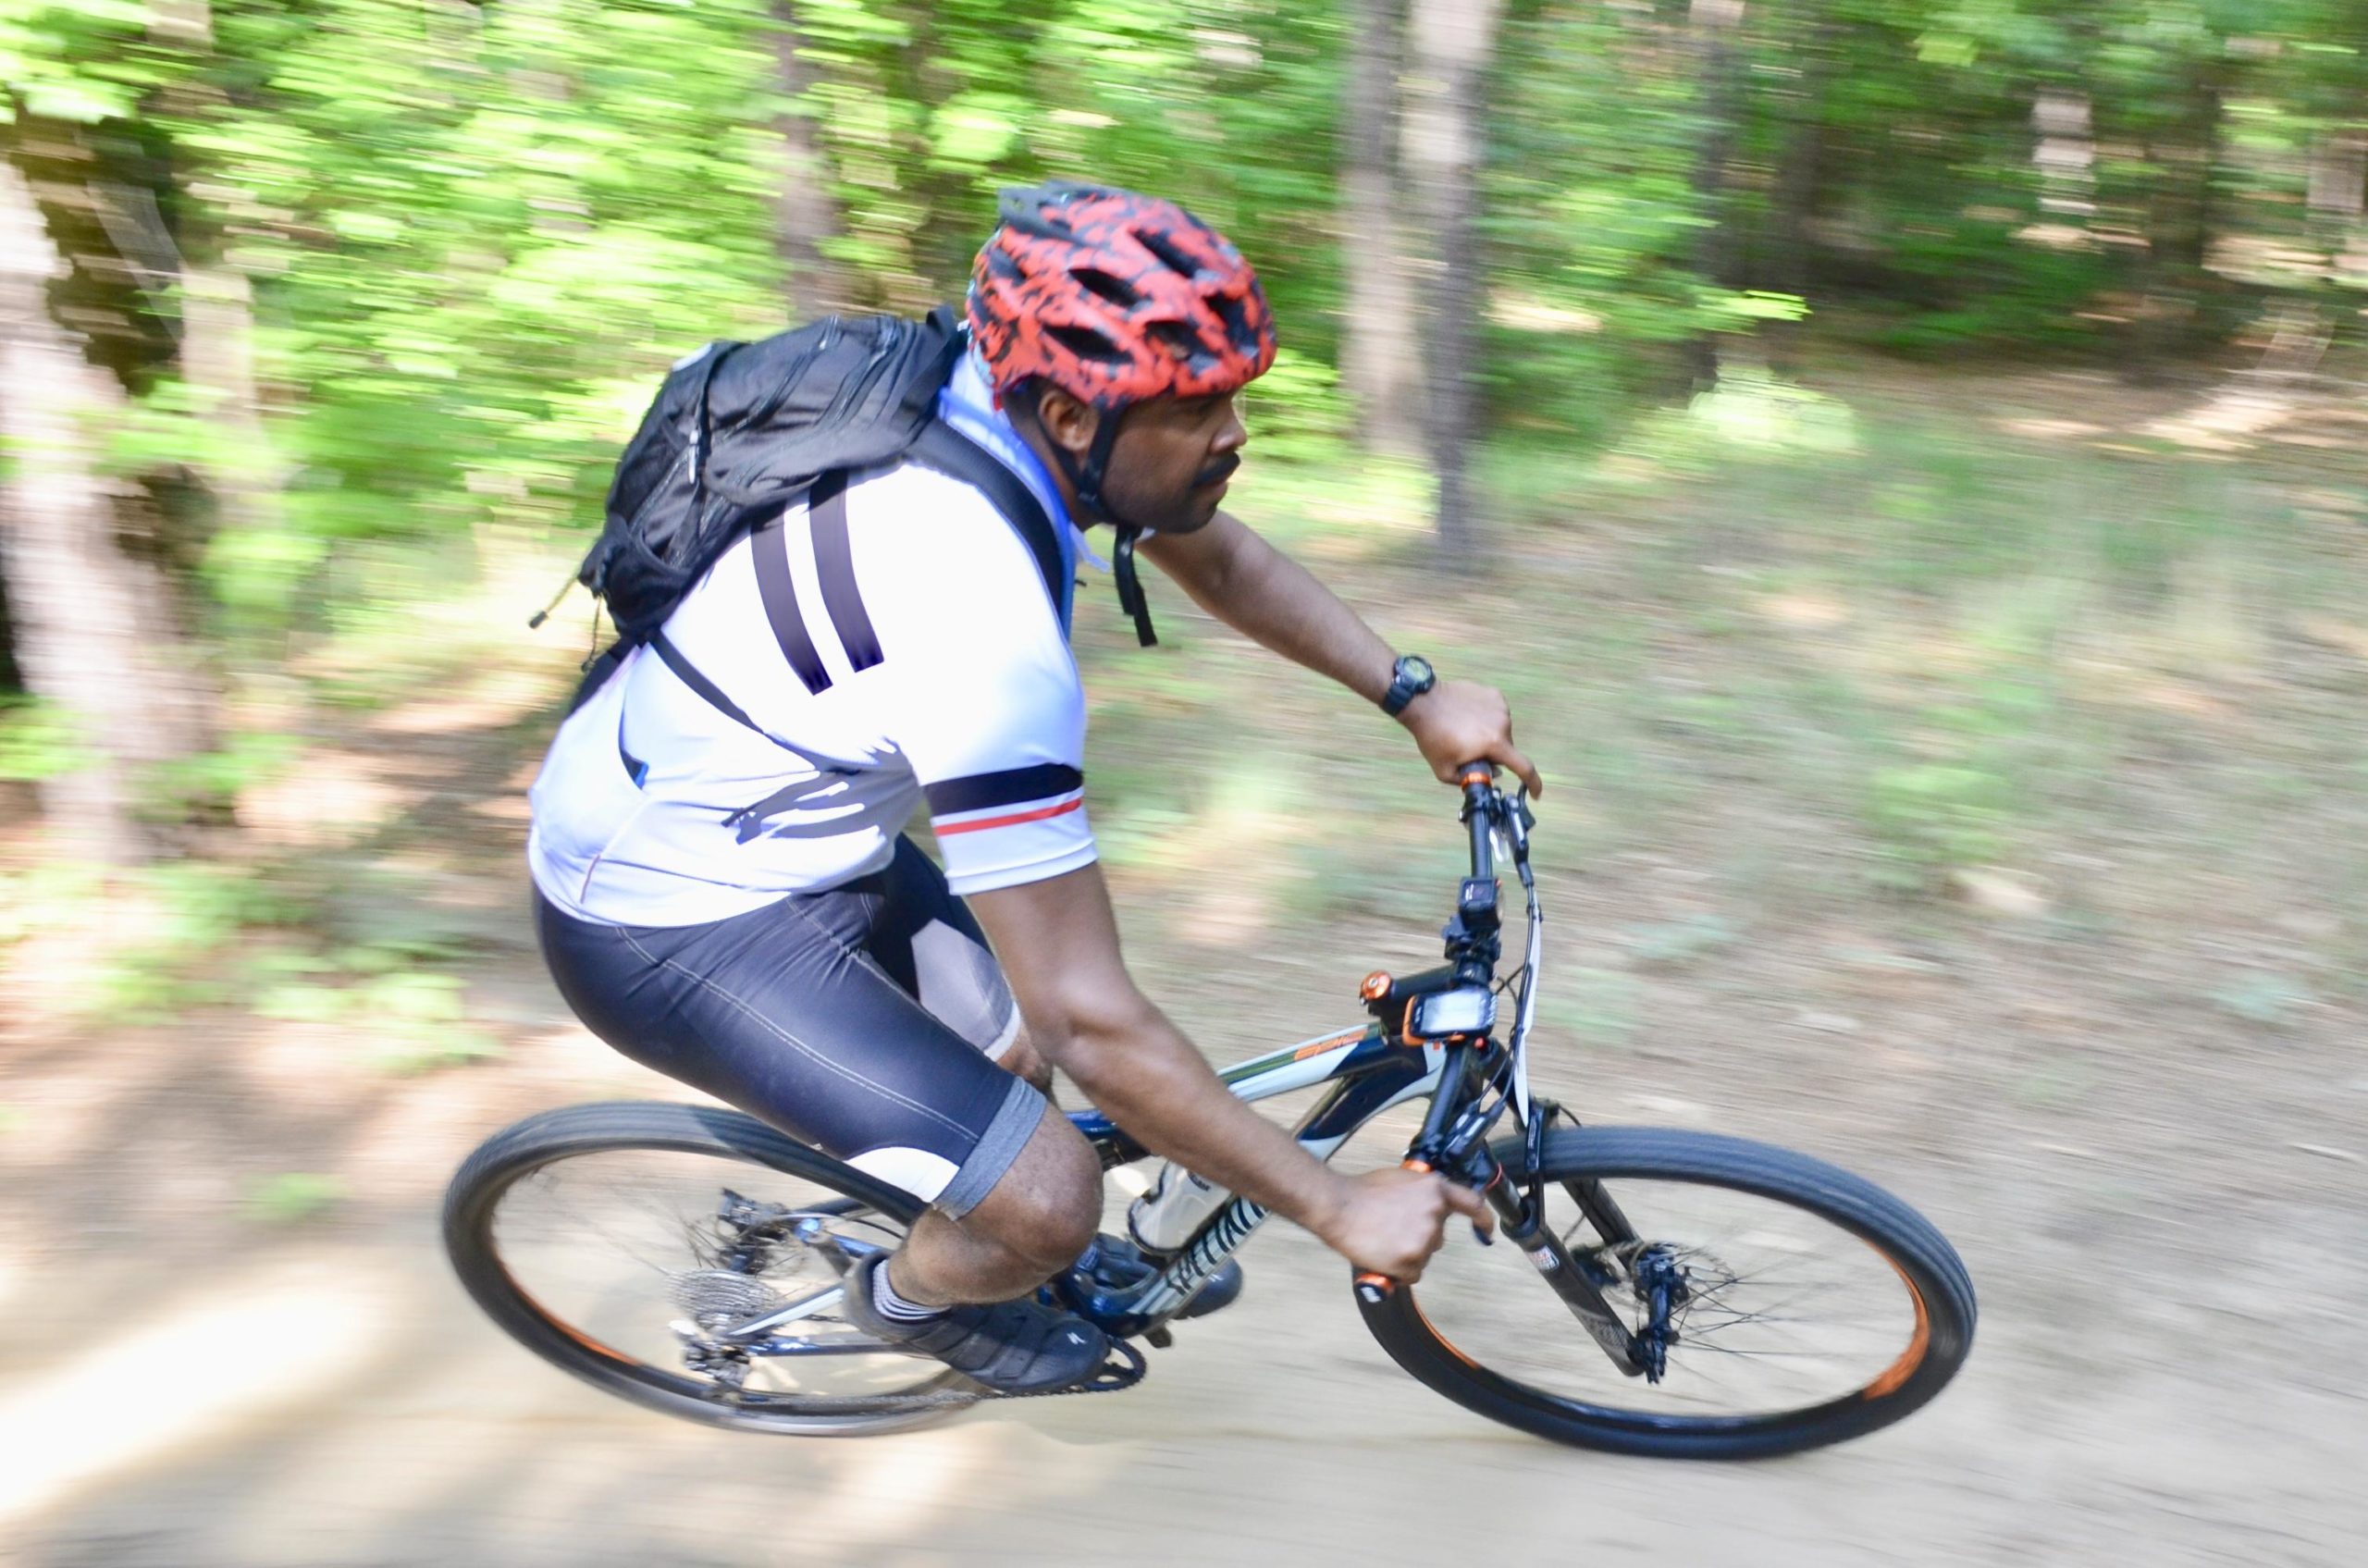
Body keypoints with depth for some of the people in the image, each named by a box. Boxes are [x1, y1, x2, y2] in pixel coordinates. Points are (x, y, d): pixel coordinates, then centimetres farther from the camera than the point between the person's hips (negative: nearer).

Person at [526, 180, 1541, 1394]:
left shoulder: (1003, 396, -9)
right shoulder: (979, 630, -36)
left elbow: (1220, 562, 10)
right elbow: (1093, 1020, -31)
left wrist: (1415, 694, 4)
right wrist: (1340, 1210, -22)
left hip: (778, 826, 9)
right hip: (666, 927, -8)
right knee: (1046, 1201, -13)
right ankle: (909, 1295, 21)